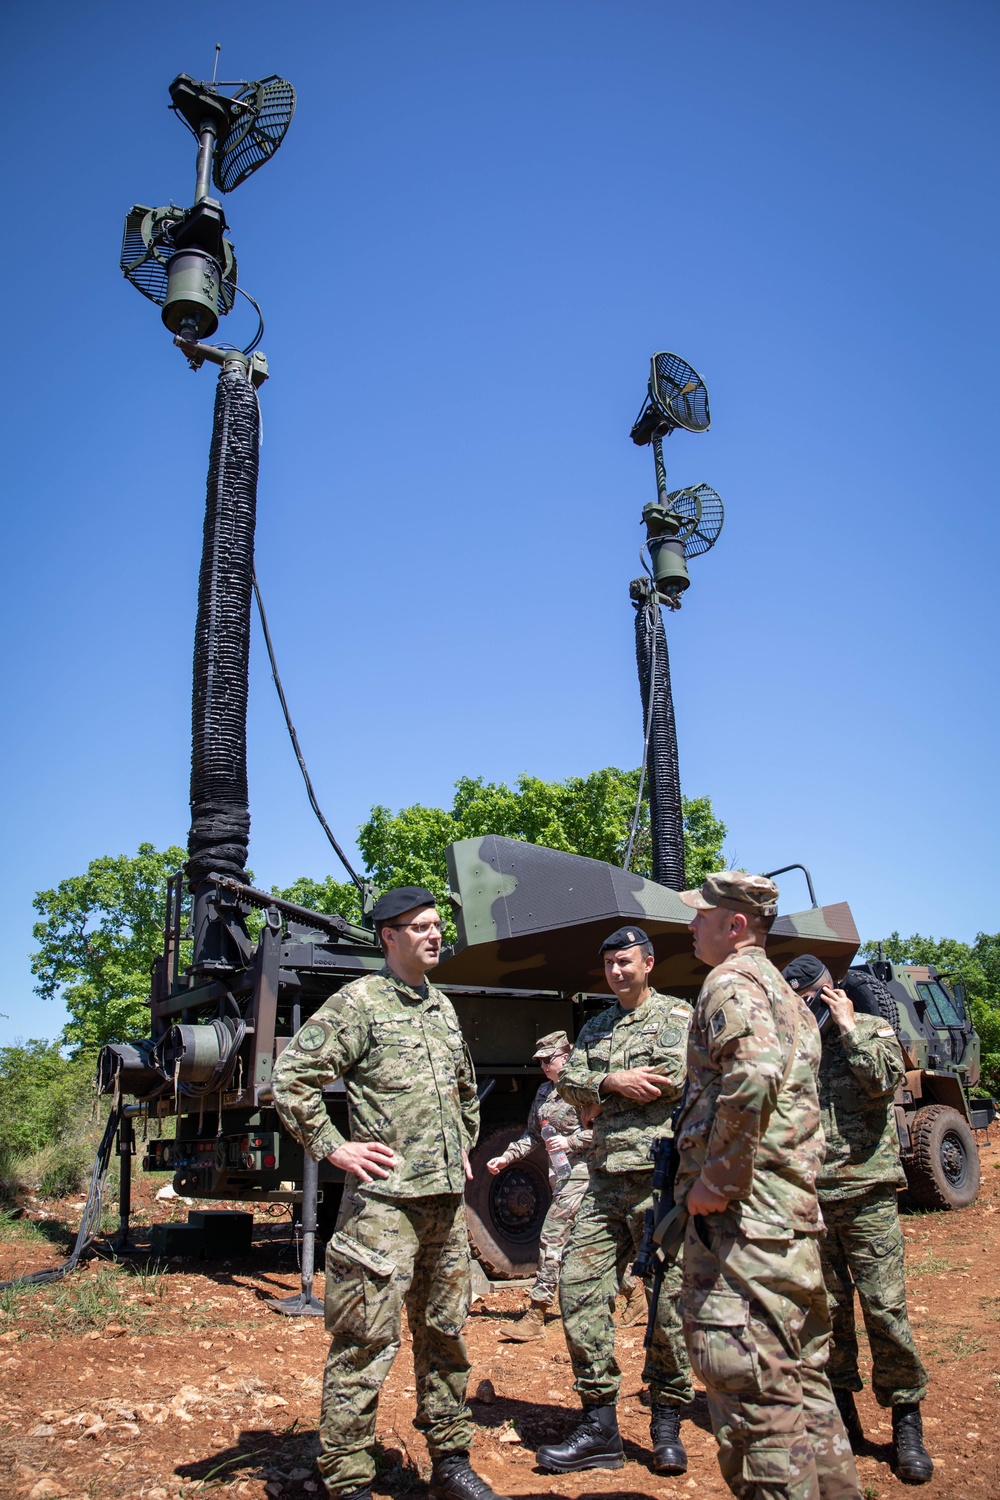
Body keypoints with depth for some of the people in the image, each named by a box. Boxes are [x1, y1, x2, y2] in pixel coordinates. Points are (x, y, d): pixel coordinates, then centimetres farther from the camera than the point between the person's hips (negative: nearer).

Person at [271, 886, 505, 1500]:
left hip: (449, 1198, 7)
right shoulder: (359, 1001, -9)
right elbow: (291, 1076, -13)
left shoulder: (443, 1006, 14)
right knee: (368, 1343, -2)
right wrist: (333, 1146, -13)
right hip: (385, 1200, -7)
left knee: (446, 1333, 16)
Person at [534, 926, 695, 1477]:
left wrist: (602, 1094, -5)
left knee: (669, 1297, 1)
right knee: (579, 1285, 1)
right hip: (606, 1179, 6)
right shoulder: (596, 1027, 19)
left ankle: (666, 1424, 17)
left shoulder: (675, 1015, 1)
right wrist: (612, 1082, -12)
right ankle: (599, 1423, 11)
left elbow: (682, 1075, -15)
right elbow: (568, 1082, 8)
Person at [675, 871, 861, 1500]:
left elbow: (753, 1080, -29)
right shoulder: (784, 991, 20)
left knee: (753, 1389, -6)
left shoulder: (733, 982, -11)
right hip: (796, 1211, 10)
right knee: (802, 1378, 18)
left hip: (743, 1214, -10)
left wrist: (716, 1181, -21)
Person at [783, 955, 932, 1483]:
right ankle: (841, 1414, 26)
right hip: (808, 1197, 3)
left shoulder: (872, 1029, 2)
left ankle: (906, 1422, 14)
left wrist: (846, 1026, -11)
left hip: (867, 1193, -3)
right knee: (826, 1309, 10)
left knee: (885, 1306, -1)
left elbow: (885, 1078, -16)